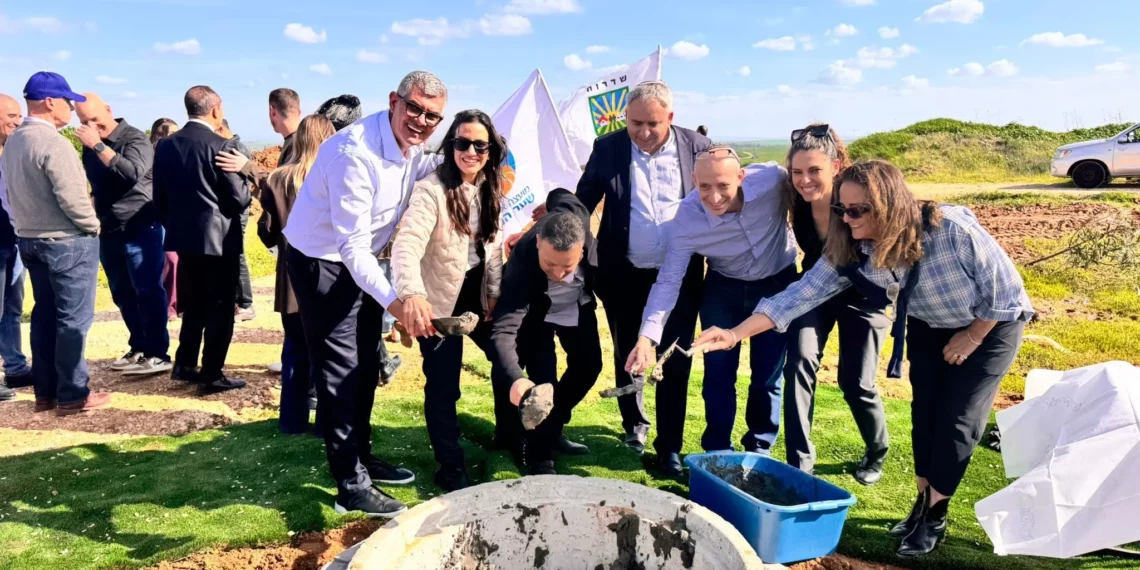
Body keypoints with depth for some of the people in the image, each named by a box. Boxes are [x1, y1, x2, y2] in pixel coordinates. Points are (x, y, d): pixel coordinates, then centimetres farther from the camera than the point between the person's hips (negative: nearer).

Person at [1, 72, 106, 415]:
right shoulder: (53, 143, -18)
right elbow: (71, 196, -22)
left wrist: (29, 224, 19)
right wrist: (92, 226, -7)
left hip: (31, 239, 9)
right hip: (68, 242, -9)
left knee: (45, 315, 14)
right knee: (73, 319, -1)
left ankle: (46, 392, 21)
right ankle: (72, 395, 4)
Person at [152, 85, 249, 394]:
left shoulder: (165, 145, 5)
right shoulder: (221, 145, -14)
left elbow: (159, 197, 9)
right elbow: (238, 199, -13)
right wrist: (247, 188, 8)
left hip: (182, 238, 6)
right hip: (217, 239, -6)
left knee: (194, 305, 20)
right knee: (219, 309, 3)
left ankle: (184, 365, 24)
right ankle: (212, 375, 6)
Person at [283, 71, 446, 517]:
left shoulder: (411, 146, -4)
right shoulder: (355, 152, -31)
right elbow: (352, 244, -34)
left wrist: (448, 161, -2)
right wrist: (393, 299, -43)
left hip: (360, 259, 9)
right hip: (323, 261, -9)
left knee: (367, 363, 16)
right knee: (339, 371, -6)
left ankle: (362, 456, 31)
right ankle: (351, 486, 3)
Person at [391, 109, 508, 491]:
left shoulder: (491, 189, 2)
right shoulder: (431, 190, -20)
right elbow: (407, 246, -33)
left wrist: (495, 293, 4)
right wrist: (411, 294, -50)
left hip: (478, 298, 7)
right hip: (439, 302, -6)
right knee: (443, 386, -2)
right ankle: (450, 467, 16)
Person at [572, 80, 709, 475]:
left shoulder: (696, 147, -4)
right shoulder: (607, 148, -3)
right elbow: (584, 202, 4)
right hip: (624, 275, 1)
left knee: (675, 362, 3)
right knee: (627, 355, 16)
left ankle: (670, 447, 15)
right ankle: (634, 423, 40)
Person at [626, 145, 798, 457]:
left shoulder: (773, 178, -30)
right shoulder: (687, 217, -28)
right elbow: (669, 280, -21)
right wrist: (647, 336, -31)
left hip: (778, 283, 0)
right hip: (724, 287, 0)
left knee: (768, 375, 6)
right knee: (718, 373, 3)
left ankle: (759, 449, 28)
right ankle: (716, 452, 22)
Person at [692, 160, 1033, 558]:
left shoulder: (953, 229, -37)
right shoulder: (851, 254, -24)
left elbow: (1004, 286, -24)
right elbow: (800, 295, -27)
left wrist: (972, 337, -15)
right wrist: (737, 333, -36)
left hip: (991, 324, -4)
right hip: (929, 328, 4)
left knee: (956, 420, -6)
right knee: (924, 412, 4)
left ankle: (935, 517, 10)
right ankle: (923, 505, 22)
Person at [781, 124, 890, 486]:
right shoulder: (796, 202, -20)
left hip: (862, 296, -3)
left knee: (856, 383, -1)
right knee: (799, 363, -15)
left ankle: (876, 452, 30)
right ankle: (798, 464, -6)